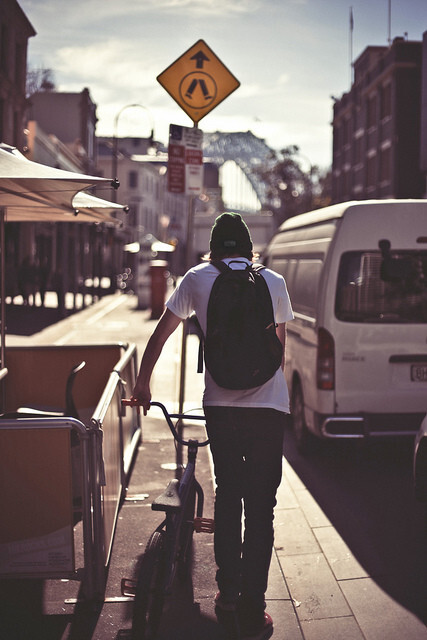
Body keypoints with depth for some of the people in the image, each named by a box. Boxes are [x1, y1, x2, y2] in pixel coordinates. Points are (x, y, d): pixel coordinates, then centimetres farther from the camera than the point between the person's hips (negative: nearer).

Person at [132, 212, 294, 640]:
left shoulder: (198, 279, 7)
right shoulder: (274, 281, 11)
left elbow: (159, 336, 10)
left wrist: (142, 384, 22)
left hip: (221, 404, 0)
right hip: (269, 405, 0)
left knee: (227, 494, 19)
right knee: (261, 506, 3)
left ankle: (228, 590, 28)